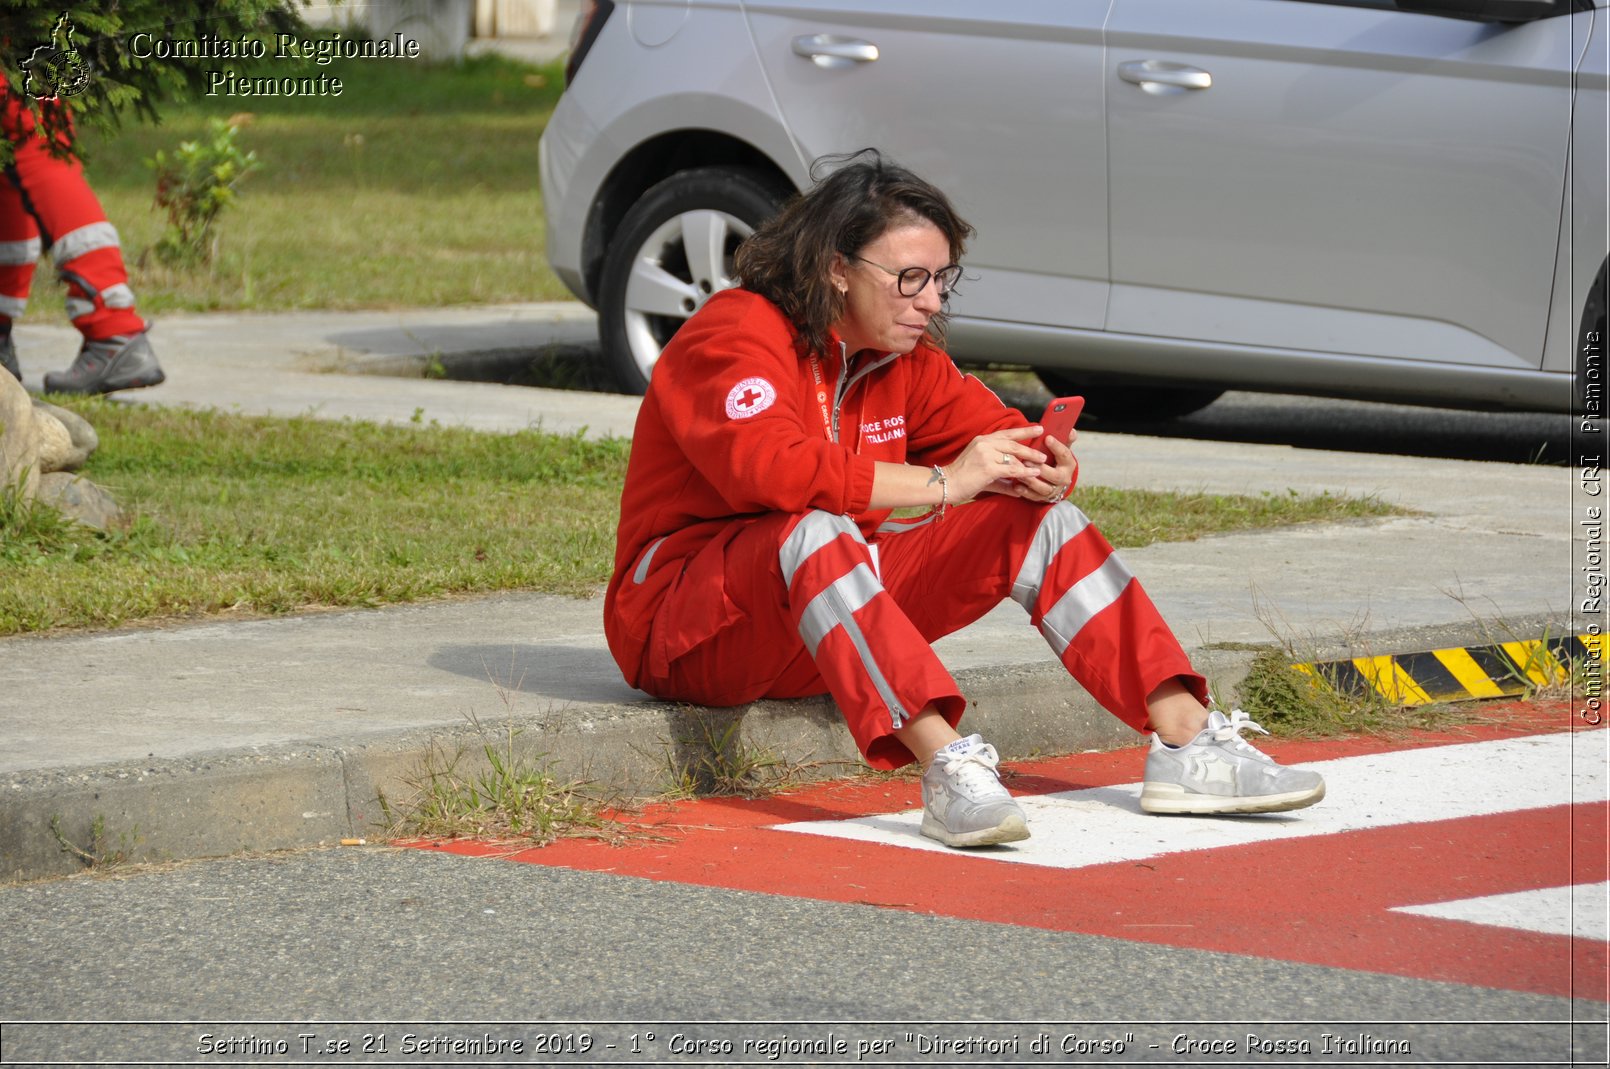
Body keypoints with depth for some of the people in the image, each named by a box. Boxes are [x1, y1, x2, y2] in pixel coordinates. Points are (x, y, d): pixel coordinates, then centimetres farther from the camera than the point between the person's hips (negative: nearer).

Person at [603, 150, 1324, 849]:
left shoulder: (903, 361, 8)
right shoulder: (736, 335, -18)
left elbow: (995, 432, 10)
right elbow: (770, 468, -35)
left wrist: (1045, 471, -17)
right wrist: (940, 484, -34)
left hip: (831, 608, 8)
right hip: (683, 627, -8)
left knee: (1041, 523, -4)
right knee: (813, 529, -41)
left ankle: (1187, 744, -14)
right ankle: (947, 765, -52)